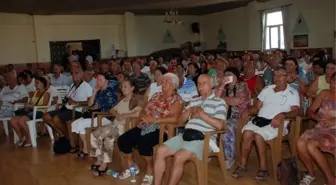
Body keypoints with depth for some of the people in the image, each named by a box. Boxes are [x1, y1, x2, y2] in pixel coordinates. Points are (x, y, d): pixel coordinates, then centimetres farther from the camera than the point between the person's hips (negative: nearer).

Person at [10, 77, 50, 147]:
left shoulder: (46, 93, -1)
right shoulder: (35, 92, 22)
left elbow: (44, 106, -13)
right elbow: (31, 102, 19)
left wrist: (32, 106, -19)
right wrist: (27, 105, -5)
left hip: (39, 112, -8)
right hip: (31, 111, 8)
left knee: (21, 120, -31)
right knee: (13, 120, -12)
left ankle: (29, 139, -14)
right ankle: (21, 138, 1)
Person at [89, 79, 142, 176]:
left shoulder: (136, 100, -5)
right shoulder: (122, 100, 22)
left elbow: (138, 113, -24)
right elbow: (111, 110, 23)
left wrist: (123, 115, -16)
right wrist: (116, 114, -1)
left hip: (125, 127, -8)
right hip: (115, 124, 8)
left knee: (108, 137, -30)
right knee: (95, 134, -9)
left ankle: (104, 164, -17)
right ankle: (99, 160, -4)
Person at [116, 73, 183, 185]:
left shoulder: (176, 99, -3)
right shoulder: (156, 95, 18)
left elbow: (174, 118, -19)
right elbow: (144, 110, 17)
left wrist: (155, 120, -20)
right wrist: (143, 116, -6)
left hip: (160, 129, -7)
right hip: (145, 127, 7)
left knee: (143, 142, -34)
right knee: (122, 140, -7)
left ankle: (149, 170, -9)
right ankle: (132, 166, 16)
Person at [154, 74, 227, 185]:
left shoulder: (219, 102, 3)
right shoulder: (194, 101, 24)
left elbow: (219, 125, -11)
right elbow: (181, 120, 20)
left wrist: (201, 114, -9)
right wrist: (189, 110, 1)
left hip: (203, 139, -7)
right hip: (186, 135, 7)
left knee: (179, 156, -29)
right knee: (161, 150, -9)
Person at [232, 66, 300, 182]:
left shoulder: (292, 92, 6)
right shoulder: (267, 89, 20)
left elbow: (296, 111, -7)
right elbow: (257, 107, 20)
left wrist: (282, 115, -27)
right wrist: (248, 110, -2)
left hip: (276, 123, -4)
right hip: (259, 119, 4)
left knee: (258, 135, -32)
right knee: (247, 132, -27)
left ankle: (263, 168, -17)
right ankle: (243, 165, -13)